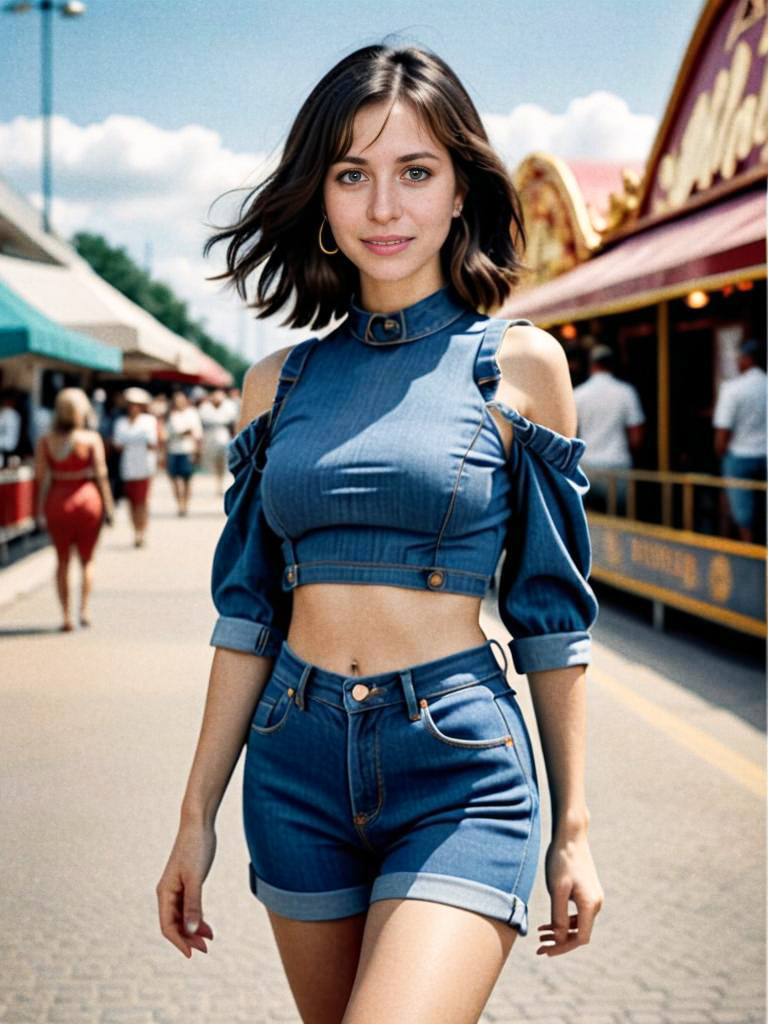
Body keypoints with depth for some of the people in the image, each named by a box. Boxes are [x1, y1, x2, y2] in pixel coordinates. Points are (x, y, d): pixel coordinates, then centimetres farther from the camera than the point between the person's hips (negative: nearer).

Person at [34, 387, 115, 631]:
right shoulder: (91, 439, -7)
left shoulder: (45, 441, -2)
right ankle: (84, 608, -1)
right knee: (87, 559, 14)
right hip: (88, 499, -1)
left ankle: (66, 615, 8)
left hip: (57, 501, 1)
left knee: (62, 560, 13)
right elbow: (101, 474, -9)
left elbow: (41, 478, -3)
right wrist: (108, 506, -2)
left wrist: (41, 511, 2)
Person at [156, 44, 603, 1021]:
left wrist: (572, 828, 2)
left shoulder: (519, 365, -1)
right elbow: (248, 609, 9)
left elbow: (550, 612, 1)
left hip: (459, 772, -4)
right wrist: (197, 815, 8)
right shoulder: (279, 382, 7)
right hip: (297, 769, 4)